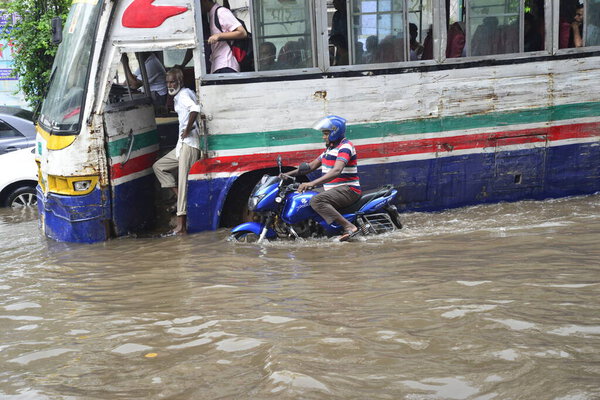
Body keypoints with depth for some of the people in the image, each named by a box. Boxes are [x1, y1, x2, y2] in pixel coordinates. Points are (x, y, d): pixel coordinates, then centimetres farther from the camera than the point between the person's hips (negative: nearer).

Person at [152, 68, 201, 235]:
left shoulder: (184, 93, -9)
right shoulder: (179, 96, 21)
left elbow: (195, 109, -29)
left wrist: (188, 130, -22)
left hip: (189, 144, -11)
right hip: (182, 144, 11)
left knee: (183, 181, -12)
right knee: (159, 166, 18)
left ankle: (181, 224, -12)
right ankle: (181, 198, 9)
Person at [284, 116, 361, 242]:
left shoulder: (345, 147, -13)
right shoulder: (331, 148, 19)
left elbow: (336, 171, -29)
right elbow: (312, 165, 23)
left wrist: (312, 183, -39)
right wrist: (288, 174, 14)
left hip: (348, 190, -10)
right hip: (333, 190, 10)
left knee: (316, 201, -32)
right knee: (303, 197, 11)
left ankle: (349, 227, -33)